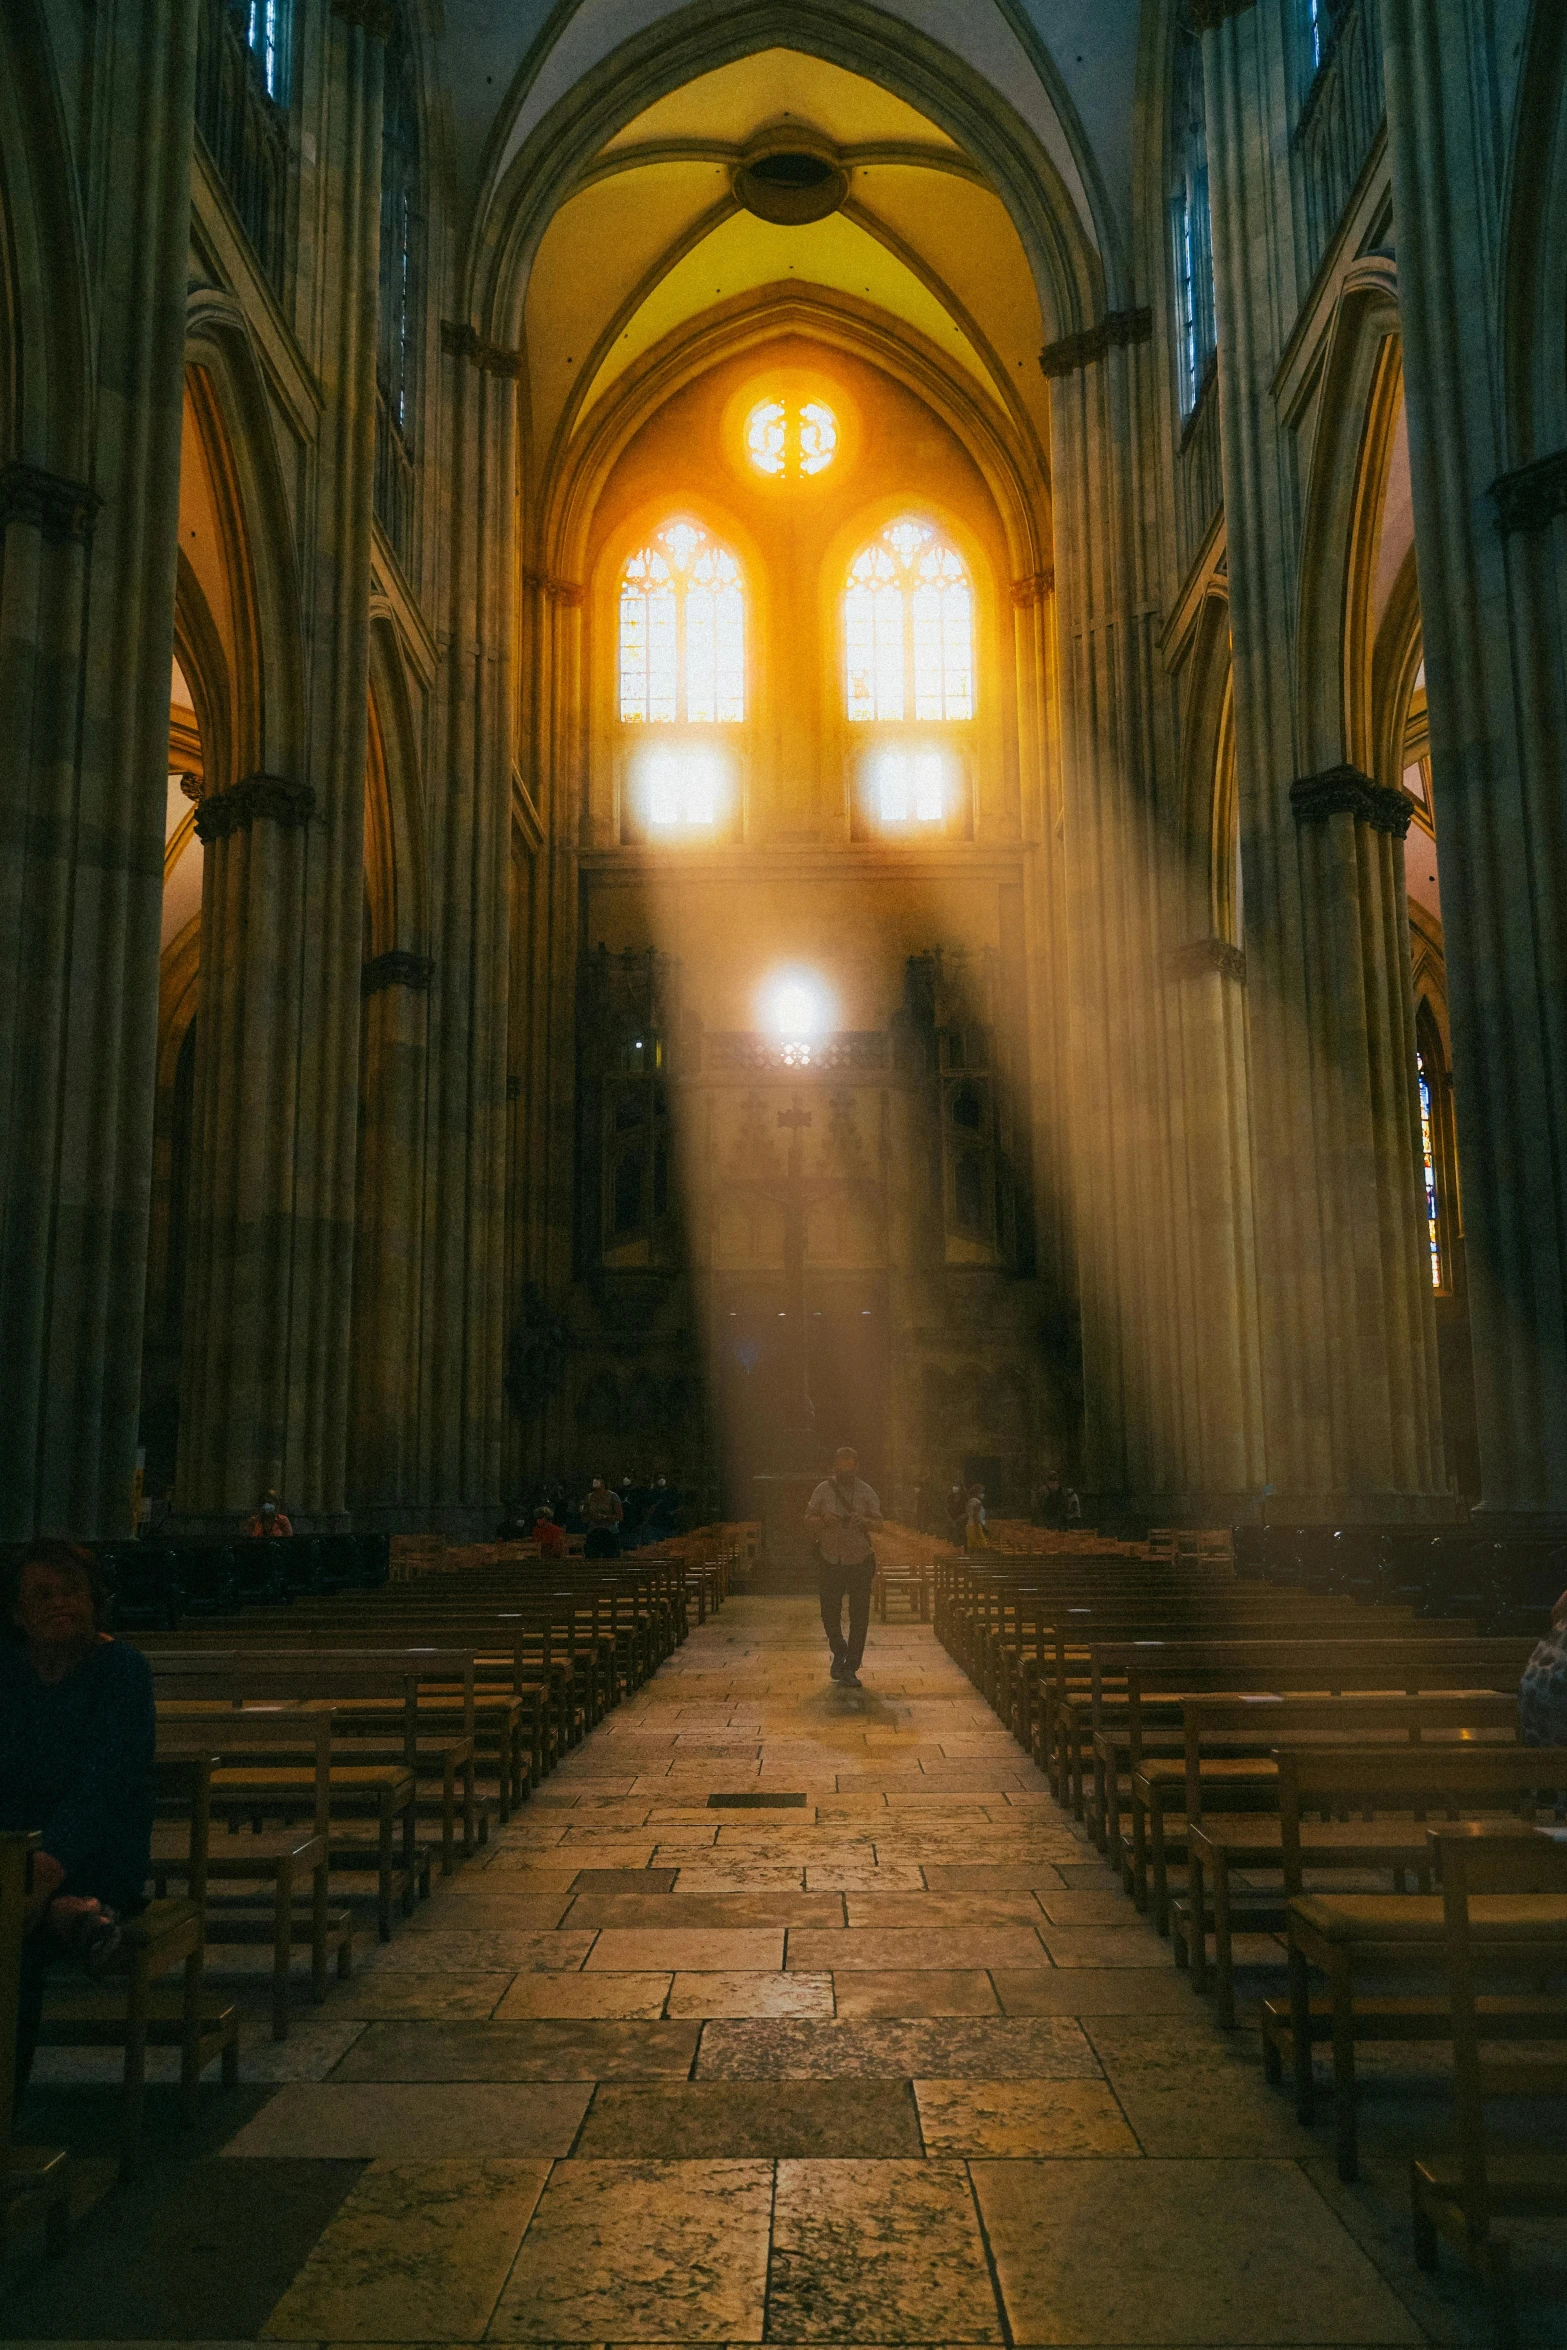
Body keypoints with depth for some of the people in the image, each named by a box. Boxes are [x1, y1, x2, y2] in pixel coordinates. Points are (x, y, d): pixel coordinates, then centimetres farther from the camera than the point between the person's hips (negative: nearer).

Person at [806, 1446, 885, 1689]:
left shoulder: (865, 1492, -1)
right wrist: (823, 1521, -20)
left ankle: (850, 1669, 7)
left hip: (860, 1562, -1)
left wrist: (864, 1521, -25)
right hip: (831, 1561, 1)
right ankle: (839, 1653, 33)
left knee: (859, 1616, -2)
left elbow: (878, 1522, -3)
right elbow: (808, 1521, 1)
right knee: (829, 1613, 4)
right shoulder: (823, 1489, 0)